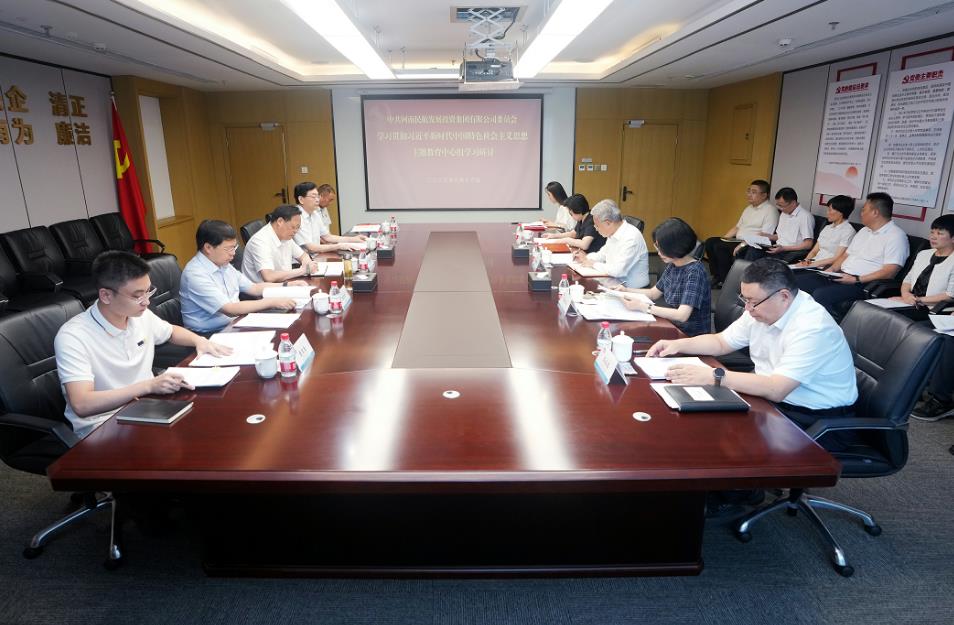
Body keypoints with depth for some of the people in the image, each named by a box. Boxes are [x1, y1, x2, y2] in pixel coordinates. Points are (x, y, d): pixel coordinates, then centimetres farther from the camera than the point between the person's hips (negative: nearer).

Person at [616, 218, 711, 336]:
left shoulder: (695, 272, -21)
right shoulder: (672, 265, 0)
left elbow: (682, 315, -29)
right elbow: (654, 293, 14)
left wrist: (643, 307, -27)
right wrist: (627, 290, -1)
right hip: (673, 328, 6)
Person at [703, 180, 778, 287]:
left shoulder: (770, 210, -11)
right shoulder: (749, 208, 18)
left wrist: (743, 244, -25)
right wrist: (723, 238, 6)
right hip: (738, 241, 9)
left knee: (720, 247, -25)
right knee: (710, 242, -4)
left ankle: (725, 281, -13)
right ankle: (717, 276, -1)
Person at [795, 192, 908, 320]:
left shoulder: (896, 236, -7)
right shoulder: (864, 231, 21)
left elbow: (889, 272, -16)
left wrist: (856, 280, -21)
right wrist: (831, 269, 3)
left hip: (863, 284, -9)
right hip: (840, 276, 9)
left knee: (820, 295, -33)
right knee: (799, 281, -5)